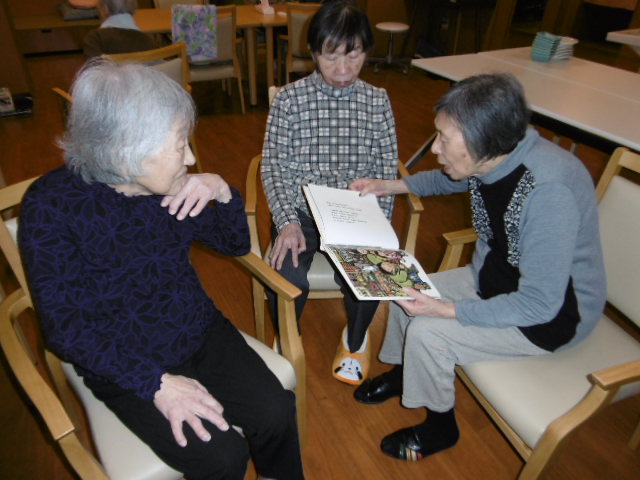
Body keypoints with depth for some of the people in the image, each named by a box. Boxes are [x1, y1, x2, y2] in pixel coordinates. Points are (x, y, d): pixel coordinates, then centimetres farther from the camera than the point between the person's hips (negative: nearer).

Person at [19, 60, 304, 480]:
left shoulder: (173, 186, -5)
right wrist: (157, 383, -25)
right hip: (124, 366, -3)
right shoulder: (51, 204, -16)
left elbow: (236, 245, 6)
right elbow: (64, 326, -18)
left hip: (199, 331, 4)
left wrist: (223, 193, -15)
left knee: (275, 414, -11)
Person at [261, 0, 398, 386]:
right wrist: (287, 221, -16)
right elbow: (274, 167, -2)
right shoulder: (291, 98, 0)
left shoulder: (378, 101, 5)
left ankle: (355, 338, 15)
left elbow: (387, 171, 4)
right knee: (288, 278, -26)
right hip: (300, 210, -1)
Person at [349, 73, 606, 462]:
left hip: (553, 311, -8)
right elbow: (451, 180, 14)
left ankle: (440, 428, 13)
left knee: (427, 332, -17)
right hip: (494, 276, 8)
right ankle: (402, 373, 32)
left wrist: (448, 310, -30)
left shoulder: (548, 193, -36)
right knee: (406, 292, 3)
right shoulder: (493, 157, -12)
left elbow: (540, 304, -31)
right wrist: (392, 186, 4)